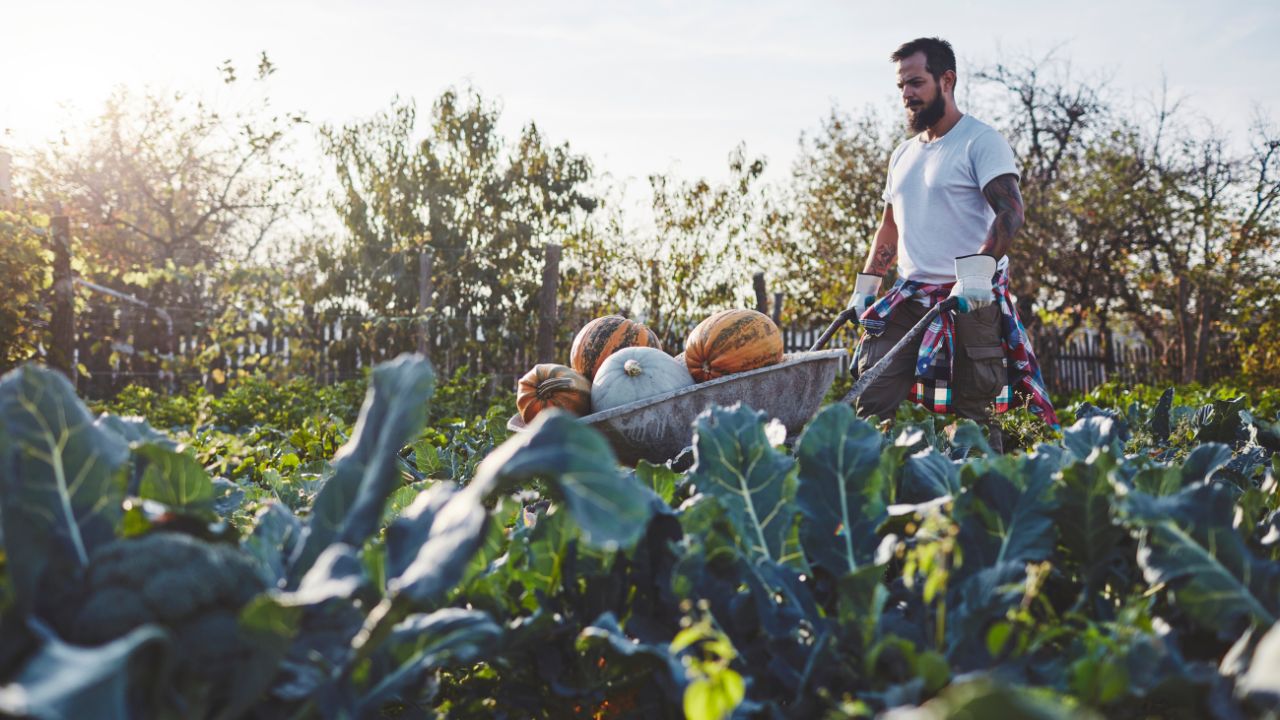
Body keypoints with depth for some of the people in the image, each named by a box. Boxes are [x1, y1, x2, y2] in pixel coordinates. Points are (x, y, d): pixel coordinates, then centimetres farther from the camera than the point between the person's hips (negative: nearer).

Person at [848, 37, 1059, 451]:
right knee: (872, 404, -3)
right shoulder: (903, 155, 19)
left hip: (971, 300, -6)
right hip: (909, 296, 7)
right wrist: (866, 284, 21)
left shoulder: (980, 141, -4)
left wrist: (979, 268, -29)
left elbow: (1010, 211, -16)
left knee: (974, 415, -6)